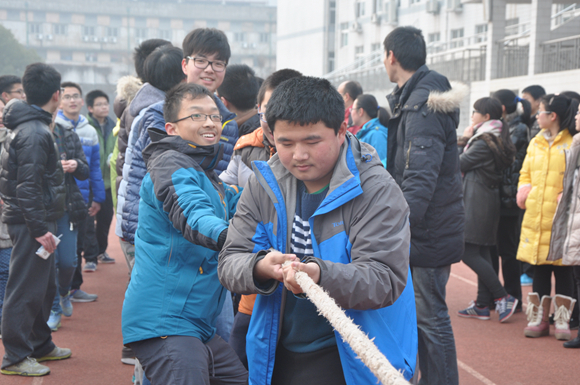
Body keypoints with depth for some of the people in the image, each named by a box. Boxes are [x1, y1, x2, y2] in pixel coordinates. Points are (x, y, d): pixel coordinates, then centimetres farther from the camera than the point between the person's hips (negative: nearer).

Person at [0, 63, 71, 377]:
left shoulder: (26, 127, 14)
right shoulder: (35, 133, -18)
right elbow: (28, 187, -23)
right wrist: (40, 229, -22)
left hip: (33, 221, 10)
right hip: (31, 221, -10)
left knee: (44, 286, 18)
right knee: (26, 289, -4)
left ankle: (40, 345, 30)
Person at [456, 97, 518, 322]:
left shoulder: (482, 142, -15)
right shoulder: (495, 140, 15)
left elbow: (459, 164, -9)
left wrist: (463, 140, 2)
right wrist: (466, 141, 6)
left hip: (476, 202, -10)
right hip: (488, 201, 10)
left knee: (469, 253, -8)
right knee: (482, 253, 9)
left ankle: (503, 297, -9)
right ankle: (482, 305, 12)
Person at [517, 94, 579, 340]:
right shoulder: (535, 143, 14)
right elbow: (525, 174, 20)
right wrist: (524, 191, 2)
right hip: (536, 217, 5)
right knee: (539, 270, 10)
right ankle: (539, 320, 17)